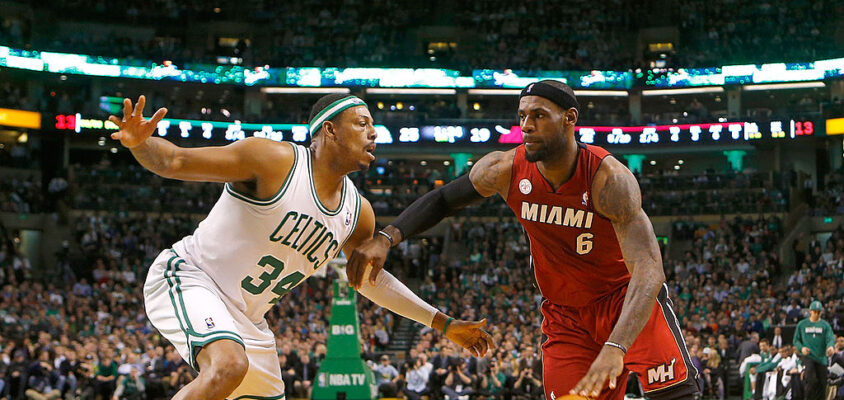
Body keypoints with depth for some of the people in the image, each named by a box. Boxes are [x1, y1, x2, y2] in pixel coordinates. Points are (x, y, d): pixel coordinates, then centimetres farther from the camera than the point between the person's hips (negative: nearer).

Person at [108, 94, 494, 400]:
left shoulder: (357, 212, 3)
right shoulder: (274, 160, -18)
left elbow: (370, 277, 19)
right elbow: (174, 162, -18)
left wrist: (442, 323, 18)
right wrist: (140, 143, -41)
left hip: (246, 319, 8)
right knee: (228, 366, -35)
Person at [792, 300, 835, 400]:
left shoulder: (825, 325, 8)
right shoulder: (802, 324, 8)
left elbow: (830, 338, -6)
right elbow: (796, 340, 11)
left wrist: (831, 346, -29)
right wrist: (801, 348, -10)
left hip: (821, 357, 2)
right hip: (807, 356, -2)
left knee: (822, 383, 2)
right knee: (811, 379, -22)